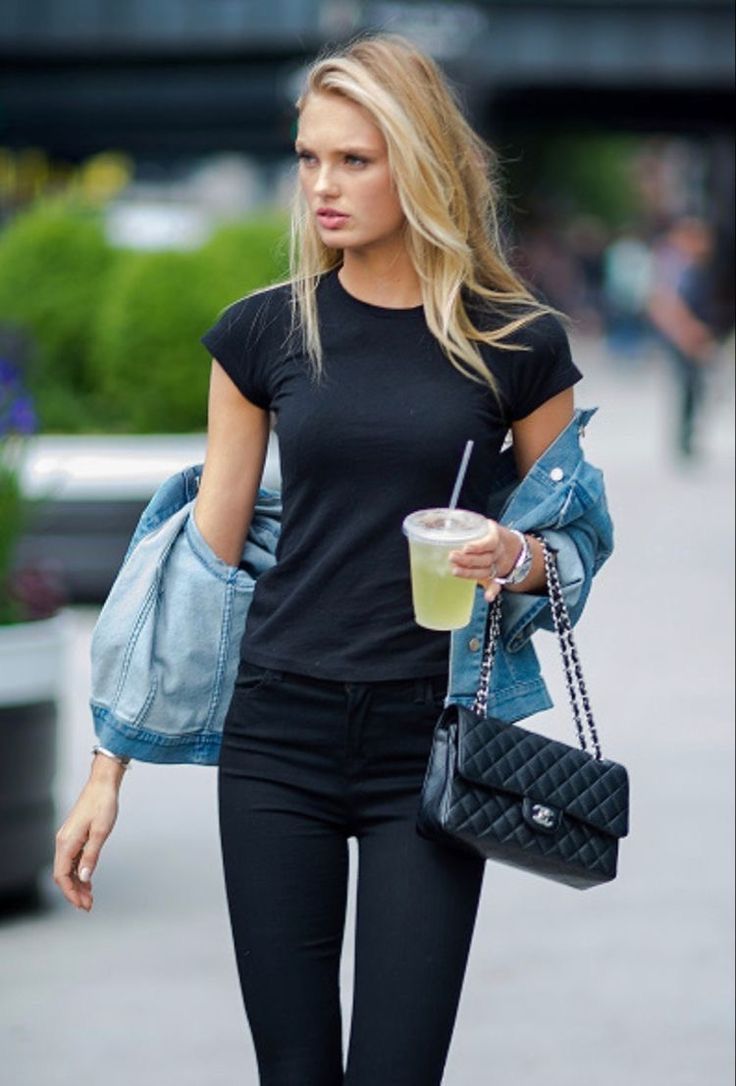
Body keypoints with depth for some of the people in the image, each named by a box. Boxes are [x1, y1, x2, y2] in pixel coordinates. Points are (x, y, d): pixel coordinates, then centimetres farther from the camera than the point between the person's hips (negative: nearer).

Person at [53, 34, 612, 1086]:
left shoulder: (518, 346, -1)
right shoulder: (266, 332, 3)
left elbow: (575, 542, 11)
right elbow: (202, 553, 6)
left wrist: (521, 560, -14)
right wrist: (110, 768, 3)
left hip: (431, 741, -1)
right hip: (278, 734, 2)